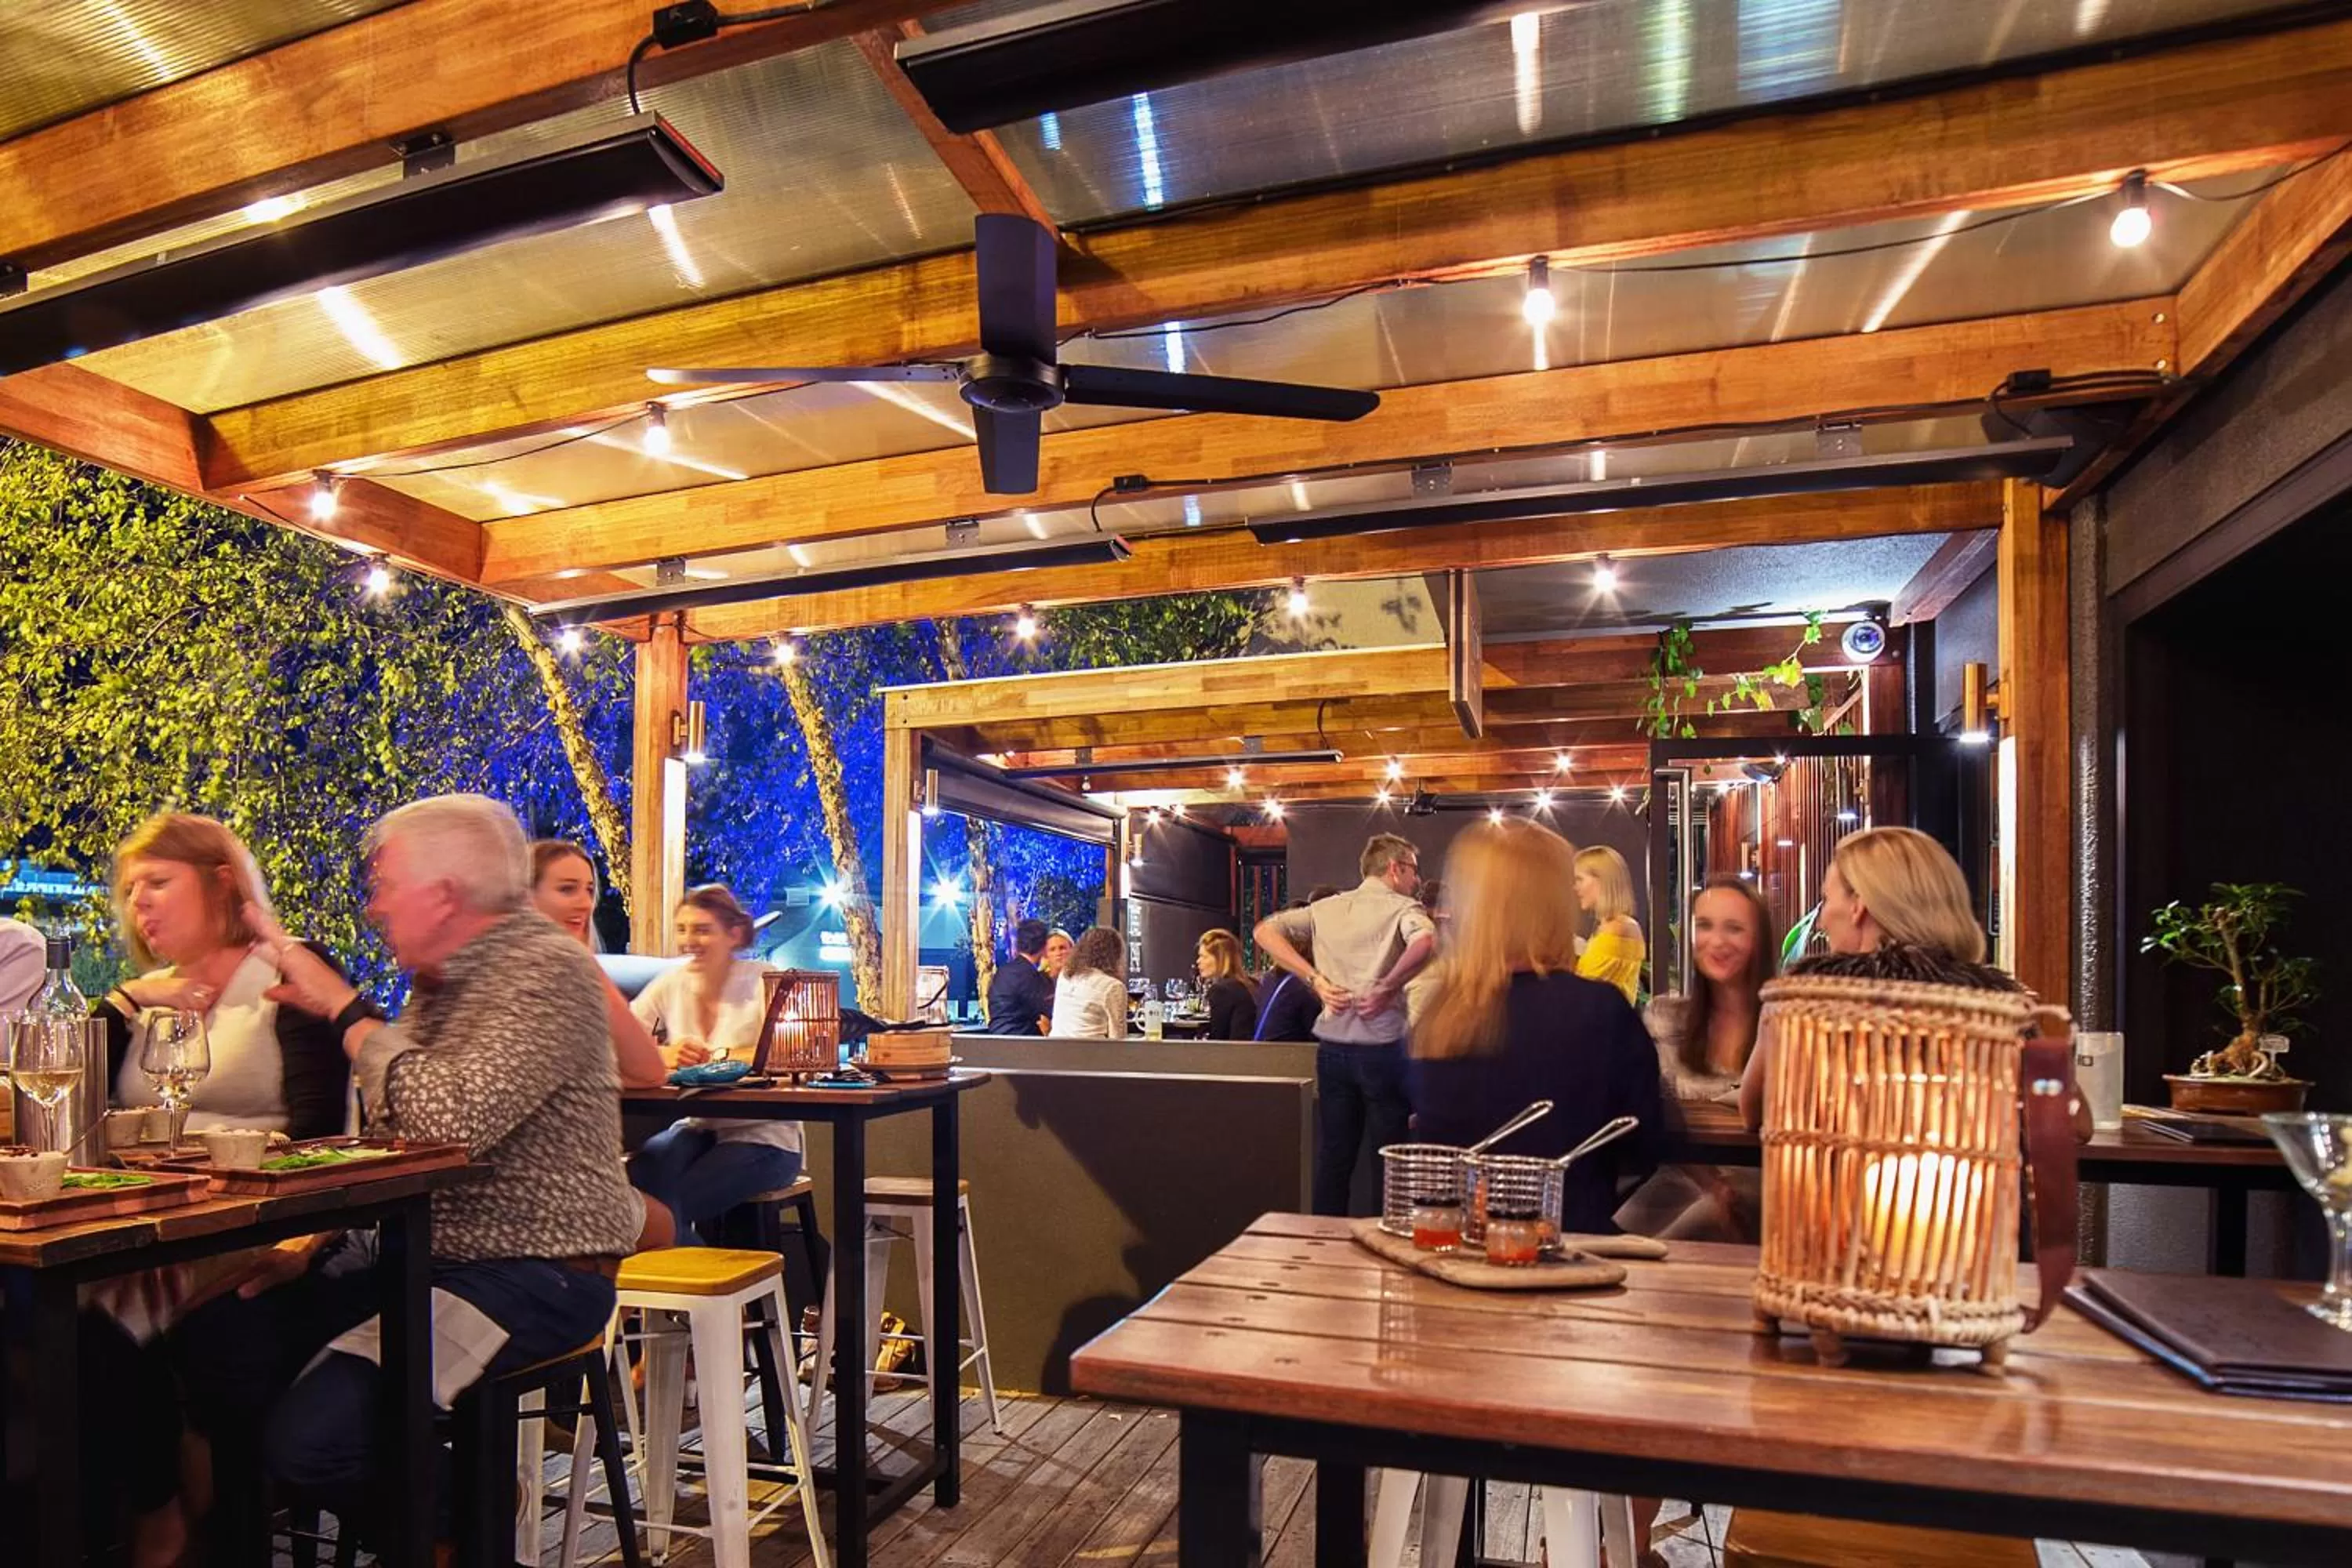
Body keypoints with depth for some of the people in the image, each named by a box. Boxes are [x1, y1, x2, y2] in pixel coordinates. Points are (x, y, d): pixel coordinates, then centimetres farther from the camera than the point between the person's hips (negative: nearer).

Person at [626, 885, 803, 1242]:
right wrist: (664, 1055, -23)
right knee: (640, 1175, -26)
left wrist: (714, 1058, -26)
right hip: (697, 1129, 4)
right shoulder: (672, 983, 5)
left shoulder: (763, 982, -8)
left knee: (664, 1206, -23)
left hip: (763, 1138, -4)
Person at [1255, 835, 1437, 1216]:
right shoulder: (1403, 908, -6)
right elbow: (1425, 942, -28)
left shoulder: (1326, 908, 11)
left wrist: (1316, 979, 2)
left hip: (1332, 1046, 5)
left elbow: (1265, 931, 8)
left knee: (1333, 1157, 13)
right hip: (1382, 1047, -5)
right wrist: (1387, 989, -16)